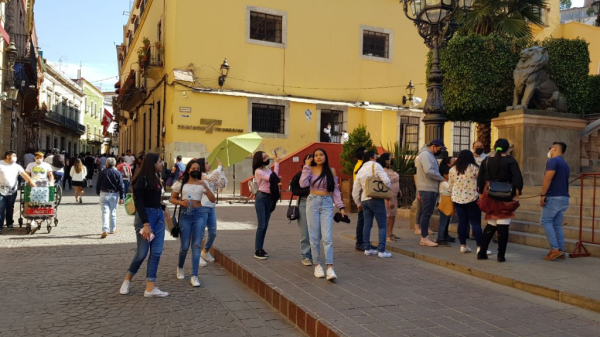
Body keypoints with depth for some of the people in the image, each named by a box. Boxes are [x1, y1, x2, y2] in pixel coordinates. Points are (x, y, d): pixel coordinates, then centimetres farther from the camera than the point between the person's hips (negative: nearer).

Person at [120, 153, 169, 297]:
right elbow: (139, 203, -15)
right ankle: (127, 279, 22)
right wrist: (145, 224, -21)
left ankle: (150, 288, 1)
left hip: (158, 215, 8)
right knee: (142, 252, -2)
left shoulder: (155, 178, 14)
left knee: (156, 252, 0)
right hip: (146, 216, -8)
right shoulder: (142, 179, -10)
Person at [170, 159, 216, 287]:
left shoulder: (202, 184, 4)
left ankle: (194, 276, -1)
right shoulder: (181, 183, 3)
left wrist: (206, 187, -17)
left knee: (196, 245, -3)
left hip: (199, 215, 1)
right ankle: (180, 268, 34)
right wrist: (181, 202, -12)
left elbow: (212, 200, -4)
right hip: (185, 215, 0)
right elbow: (173, 199, 8)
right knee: (185, 246, 4)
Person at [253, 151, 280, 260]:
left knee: (265, 225, 9)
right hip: (261, 198, -8)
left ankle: (260, 248, 17)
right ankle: (257, 251, -4)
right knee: (262, 225, -9)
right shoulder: (258, 171, -14)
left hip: (269, 197, 8)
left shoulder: (267, 168, 10)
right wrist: (276, 163, -19)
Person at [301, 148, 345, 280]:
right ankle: (317, 265, 15)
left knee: (327, 237, -9)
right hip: (313, 203, 1)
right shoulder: (310, 170, 3)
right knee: (314, 236, 4)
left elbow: (335, 189, 8)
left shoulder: (331, 171, 6)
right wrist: (306, 166, -9)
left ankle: (330, 268, -12)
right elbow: (303, 184, -14)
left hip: (327, 204, 0)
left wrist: (340, 206, 2)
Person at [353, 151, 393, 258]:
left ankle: (367, 248, 17)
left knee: (367, 225, 13)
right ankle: (381, 250, -5)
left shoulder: (360, 170, 13)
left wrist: (358, 203, 23)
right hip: (376, 199, -6)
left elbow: (355, 190, 14)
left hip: (364, 200, 6)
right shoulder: (375, 165, -4)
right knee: (382, 225, -1)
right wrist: (388, 189, 4)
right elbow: (386, 180, -15)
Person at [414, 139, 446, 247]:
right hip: (428, 189, -10)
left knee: (426, 213, 11)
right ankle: (424, 239, -4)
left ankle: (424, 237, 16)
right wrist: (441, 178, -12)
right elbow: (429, 171, -23)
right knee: (426, 214, -7)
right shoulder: (426, 154, -13)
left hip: (430, 189, 10)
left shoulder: (429, 155, 20)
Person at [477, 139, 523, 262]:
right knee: (503, 226, 1)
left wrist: (481, 194, 14)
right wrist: (517, 194, -7)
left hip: (490, 197, 4)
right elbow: (518, 178, -13)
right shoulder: (510, 161, -4)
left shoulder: (486, 161, 6)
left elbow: (480, 179, 7)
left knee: (490, 225, 14)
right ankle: (501, 255, 3)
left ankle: (482, 252, 11)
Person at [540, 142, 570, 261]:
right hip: (564, 198, 9)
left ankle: (555, 249, -11)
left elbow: (548, 178, -18)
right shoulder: (565, 164, 20)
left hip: (554, 197, -8)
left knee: (545, 221, -5)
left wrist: (543, 195, -17)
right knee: (557, 224, 10)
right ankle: (560, 251, 8)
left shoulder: (553, 161, -8)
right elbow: (563, 182, 20)